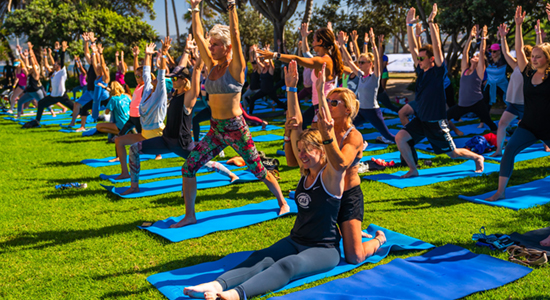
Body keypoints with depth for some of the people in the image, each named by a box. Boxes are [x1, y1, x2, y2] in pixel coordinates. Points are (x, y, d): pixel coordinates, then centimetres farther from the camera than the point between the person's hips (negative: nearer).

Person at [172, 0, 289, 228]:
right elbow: (198, 35, 10)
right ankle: (189, 216, 7)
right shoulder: (212, 66, 9)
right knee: (188, 168, -4)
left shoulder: (235, 67, -8)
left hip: (236, 128, -6)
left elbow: (235, 34, -19)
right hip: (215, 129, 6)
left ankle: (282, 203, 28)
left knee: (259, 170, 5)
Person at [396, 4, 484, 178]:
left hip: (436, 121, -6)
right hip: (420, 119, 6)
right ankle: (413, 170, 0)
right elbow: (412, 48, 2)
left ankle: (477, 158, 35)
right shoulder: (421, 70, 4)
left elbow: (437, 47, -23)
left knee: (453, 153, 6)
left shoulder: (438, 71, -12)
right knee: (400, 138, -14)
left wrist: (431, 22, -26)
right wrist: (410, 25, -4)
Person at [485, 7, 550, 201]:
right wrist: (518, 25, 0)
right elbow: (519, 50, 3)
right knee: (509, 150, -15)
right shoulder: (528, 73, 4)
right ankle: (500, 192, -13)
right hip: (528, 126, 3)